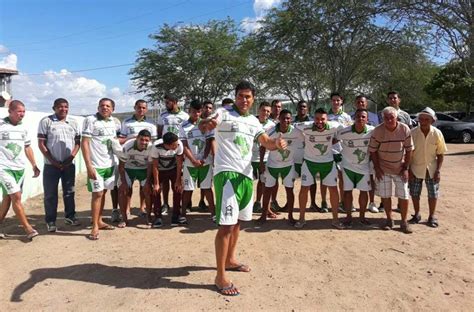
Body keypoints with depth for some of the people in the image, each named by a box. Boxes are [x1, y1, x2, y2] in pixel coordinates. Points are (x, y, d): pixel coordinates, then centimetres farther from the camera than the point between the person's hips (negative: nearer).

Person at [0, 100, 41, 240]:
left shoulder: (23, 127, 9)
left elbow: (27, 147, 18)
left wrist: (34, 165, 15)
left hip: (19, 168, 6)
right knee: (17, 196, -10)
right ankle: (28, 228, -4)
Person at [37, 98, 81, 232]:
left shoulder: (74, 123, 6)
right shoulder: (46, 121, -4)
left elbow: (77, 142, 7)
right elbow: (41, 144, -6)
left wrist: (71, 157, -8)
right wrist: (53, 161, -11)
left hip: (69, 164, 3)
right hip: (51, 165, -3)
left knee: (69, 192, 13)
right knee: (50, 194, 3)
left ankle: (70, 216, 27)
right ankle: (50, 221, 14)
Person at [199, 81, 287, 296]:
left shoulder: (254, 121, 15)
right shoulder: (224, 113, -5)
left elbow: (266, 143, 12)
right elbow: (202, 126, -22)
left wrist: (277, 143, -13)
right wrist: (208, 124, -48)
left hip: (246, 174, 8)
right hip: (227, 173, -8)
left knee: (238, 221, 19)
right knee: (227, 224, -11)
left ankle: (231, 260, 38)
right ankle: (220, 276, -2)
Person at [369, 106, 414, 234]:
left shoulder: (405, 129, -12)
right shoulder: (378, 131, -14)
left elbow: (409, 150, -3)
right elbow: (372, 150, -6)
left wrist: (405, 168, -6)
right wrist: (377, 168, -9)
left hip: (400, 168, 0)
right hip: (383, 169, 0)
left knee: (403, 195, 3)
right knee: (385, 195, 7)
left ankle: (404, 221, 18)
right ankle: (389, 220, 23)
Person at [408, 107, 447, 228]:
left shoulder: (437, 133, -10)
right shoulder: (413, 133, -12)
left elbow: (440, 154, -3)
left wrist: (438, 170, -8)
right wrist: (409, 170, -8)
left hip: (431, 169, 0)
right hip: (416, 168, 0)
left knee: (433, 194, 9)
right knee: (415, 193, 9)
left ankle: (432, 216, 26)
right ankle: (417, 214, 28)